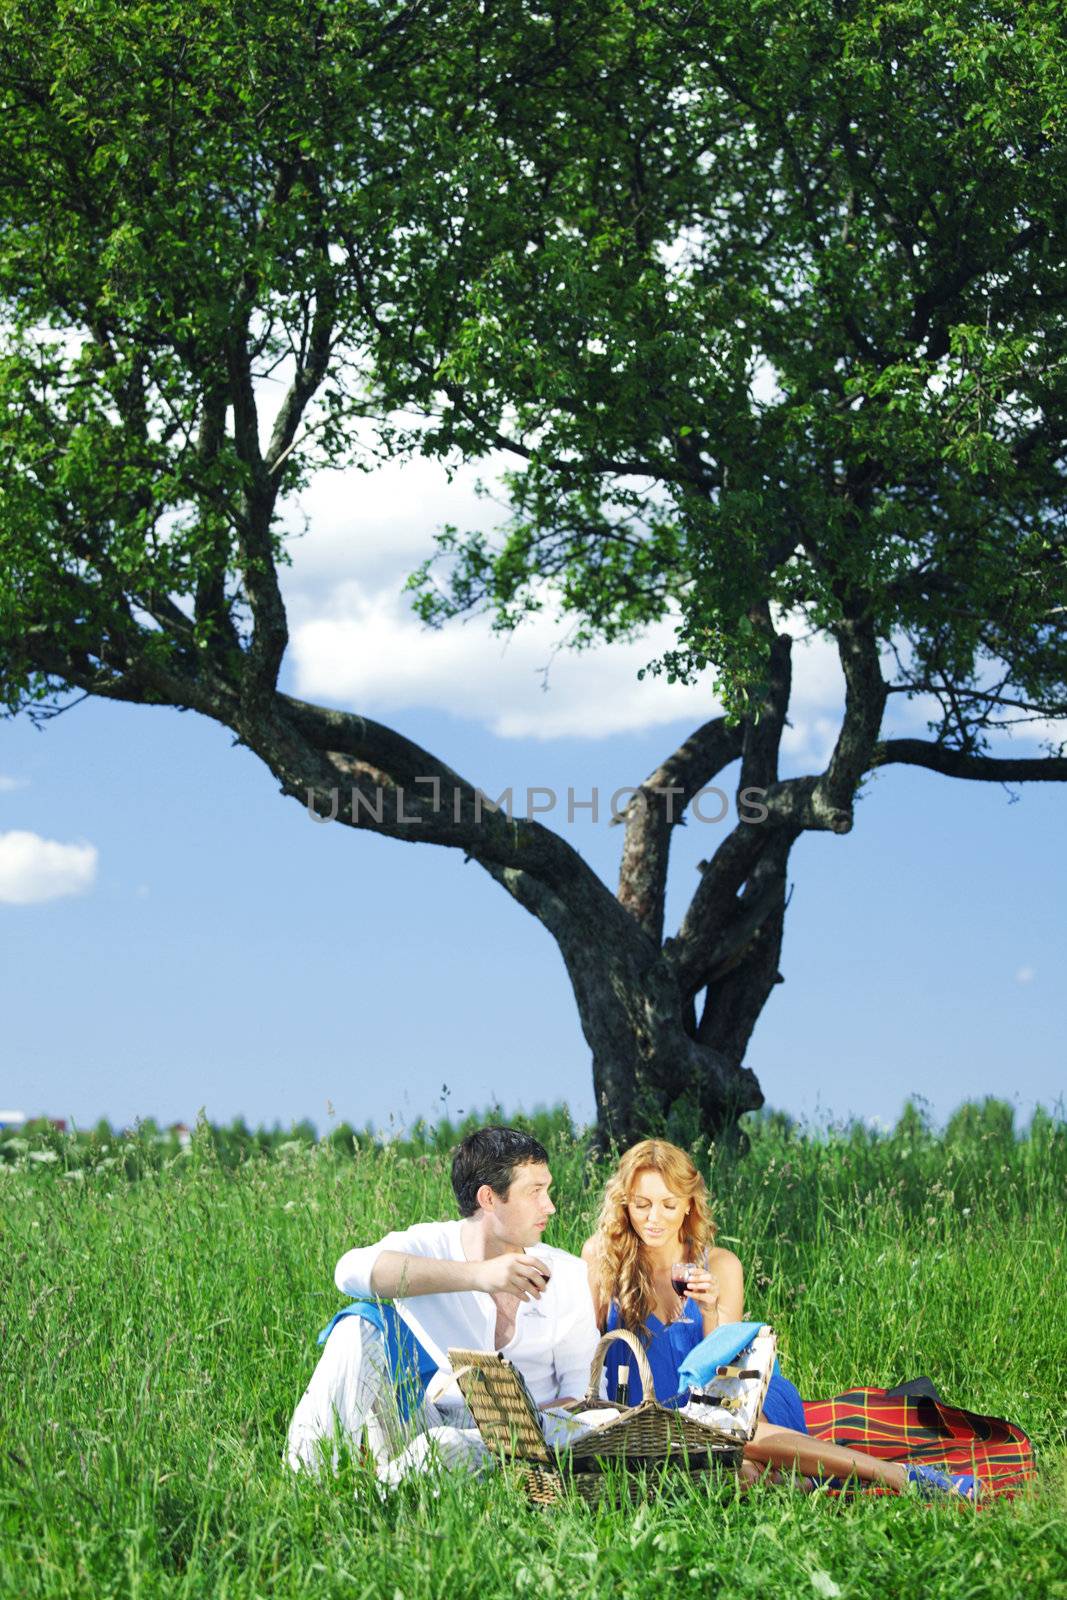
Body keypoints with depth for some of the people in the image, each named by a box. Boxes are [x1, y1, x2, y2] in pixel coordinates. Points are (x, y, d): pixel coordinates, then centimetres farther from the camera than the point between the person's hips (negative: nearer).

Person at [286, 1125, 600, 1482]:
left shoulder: (566, 1274, 3)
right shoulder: (427, 1245, -5)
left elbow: (585, 1383, 2)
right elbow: (352, 1269, -28)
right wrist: (477, 1275, -37)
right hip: (417, 1421, 1)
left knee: (442, 1448, -36)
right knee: (362, 1324, -22)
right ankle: (301, 1477, -25)